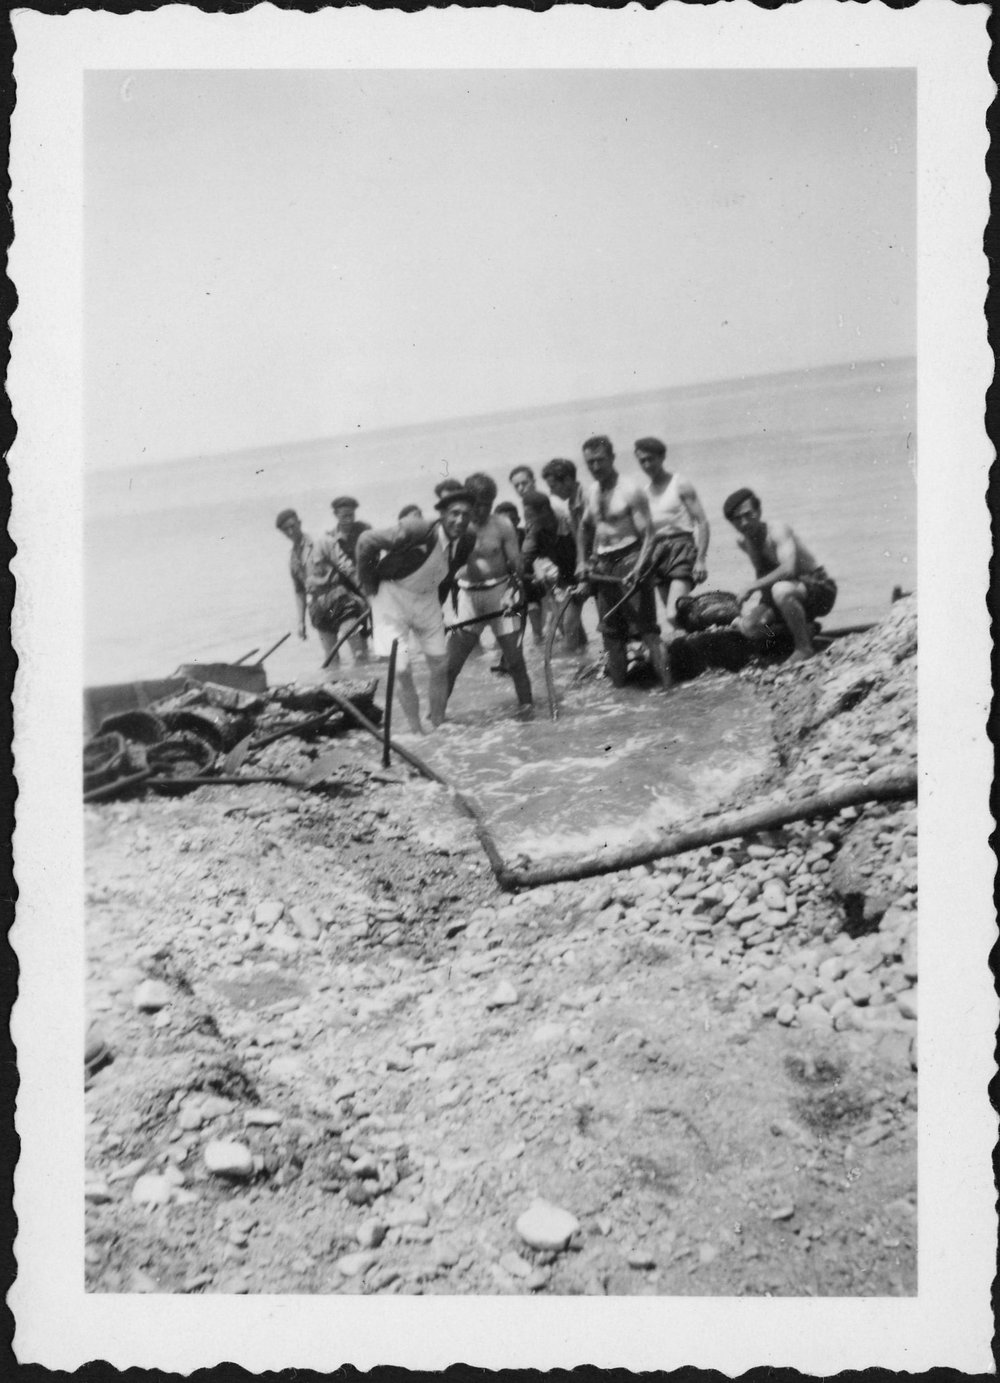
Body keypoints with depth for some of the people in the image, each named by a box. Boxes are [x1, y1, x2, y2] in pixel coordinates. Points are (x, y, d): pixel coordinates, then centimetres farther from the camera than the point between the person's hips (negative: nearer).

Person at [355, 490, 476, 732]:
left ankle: (438, 726, 20)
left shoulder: (466, 543, -12)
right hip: (392, 594, -5)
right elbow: (366, 540, -20)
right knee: (401, 669, -8)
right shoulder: (416, 531, -30)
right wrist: (368, 583, -12)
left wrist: (439, 604, 11)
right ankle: (417, 732, 5)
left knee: (440, 665, 5)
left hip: (427, 597, 5)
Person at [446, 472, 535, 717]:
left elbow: (516, 563, -3)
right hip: (468, 594, 1)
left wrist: (516, 591, -15)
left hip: (499, 591, 0)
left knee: (513, 650, 0)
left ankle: (526, 702, 16)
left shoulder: (502, 525, -4)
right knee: (451, 657, -1)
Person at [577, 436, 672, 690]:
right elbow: (586, 527, 26)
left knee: (646, 626, -12)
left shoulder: (630, 491, -11)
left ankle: (666, 684, -12)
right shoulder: (592, 492, 10)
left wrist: (638, 568, -26)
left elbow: (647, 533, -15)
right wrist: (584, 561, 17)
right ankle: (618, 686, 20)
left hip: (629, 560, -7)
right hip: (602, 566, 7)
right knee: (611, 630, 11)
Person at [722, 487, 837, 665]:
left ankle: (804, 648, -20)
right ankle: (803, 628, 12)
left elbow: (788, 569, -38)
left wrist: (752, 586, -32)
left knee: (781, 590, -41)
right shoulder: (743, 542, 2)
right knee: (749, 627, -11)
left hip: (820, 588, -8)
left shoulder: (777, 531, -22)